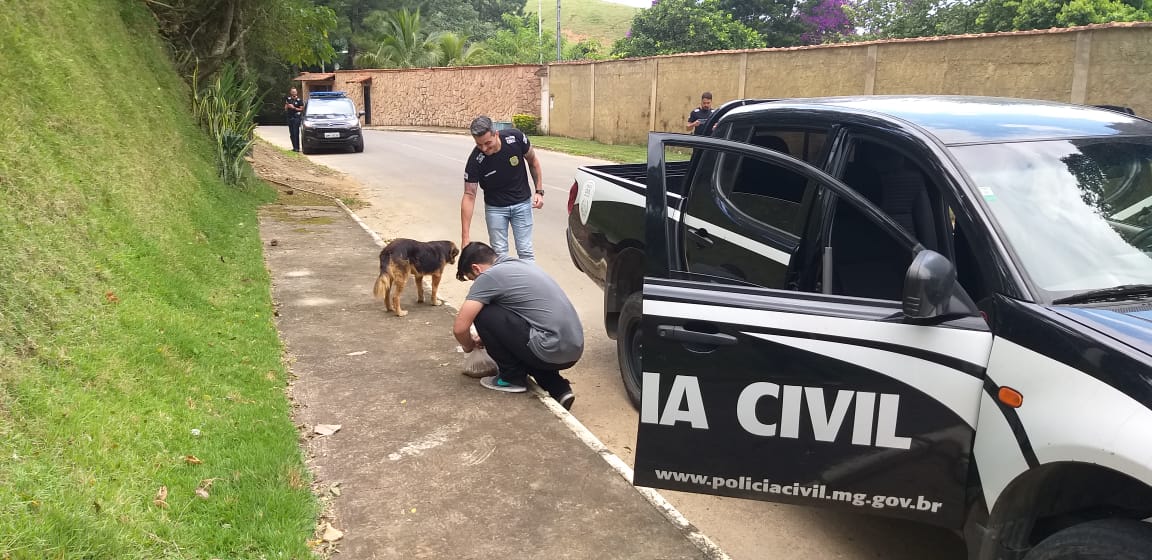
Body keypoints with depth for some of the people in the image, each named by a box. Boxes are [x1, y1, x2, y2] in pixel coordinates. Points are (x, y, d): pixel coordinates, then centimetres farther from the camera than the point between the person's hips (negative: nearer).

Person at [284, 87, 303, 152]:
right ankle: (294, 147, 11)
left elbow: (302, 109, -5)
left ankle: (297, 147, -11)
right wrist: (287, 106, -4)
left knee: (296, 133, -11)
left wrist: (294, 108, -10)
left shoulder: (299, 100, -1)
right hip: (289, 117, 5)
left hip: (296, 118, -5)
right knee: (291, 133, 5)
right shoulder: (288, 99, 12)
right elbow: (285, 109, 17)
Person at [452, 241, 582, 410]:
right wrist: (486, 338, 37)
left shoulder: (489, 276, -4)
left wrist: (469, 345, 16)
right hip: (574, 349, 8)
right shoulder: (521, 264, 20)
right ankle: (559, 388, 15)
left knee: (482, 313, -2)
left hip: (552, 350, -8)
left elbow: (459, 328, -5)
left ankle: (512, 378, 10)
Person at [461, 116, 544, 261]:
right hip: (495, 207, -1)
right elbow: (469, 196, -22)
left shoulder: (516, 138, -23)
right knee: (499, 253, 2)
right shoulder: (475, 160, -25)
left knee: (526, 251, 2)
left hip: (522, 203, 1)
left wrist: (539, 191, -5)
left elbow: (533, 161, -2)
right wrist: (465, 236, -25)